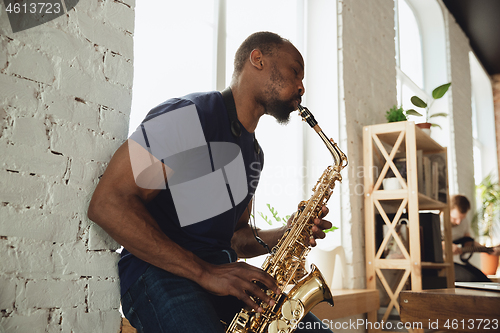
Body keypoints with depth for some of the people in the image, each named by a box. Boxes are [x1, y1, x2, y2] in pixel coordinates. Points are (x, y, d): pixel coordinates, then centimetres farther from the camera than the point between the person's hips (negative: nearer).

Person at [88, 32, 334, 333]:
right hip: (158, 271, -7)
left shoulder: (254, 152, 18)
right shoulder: (190, 116, -11)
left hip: (223, 271, 8)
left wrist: (284, 236, 2)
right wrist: (204, 273, -22)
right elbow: (107, 204, -19)